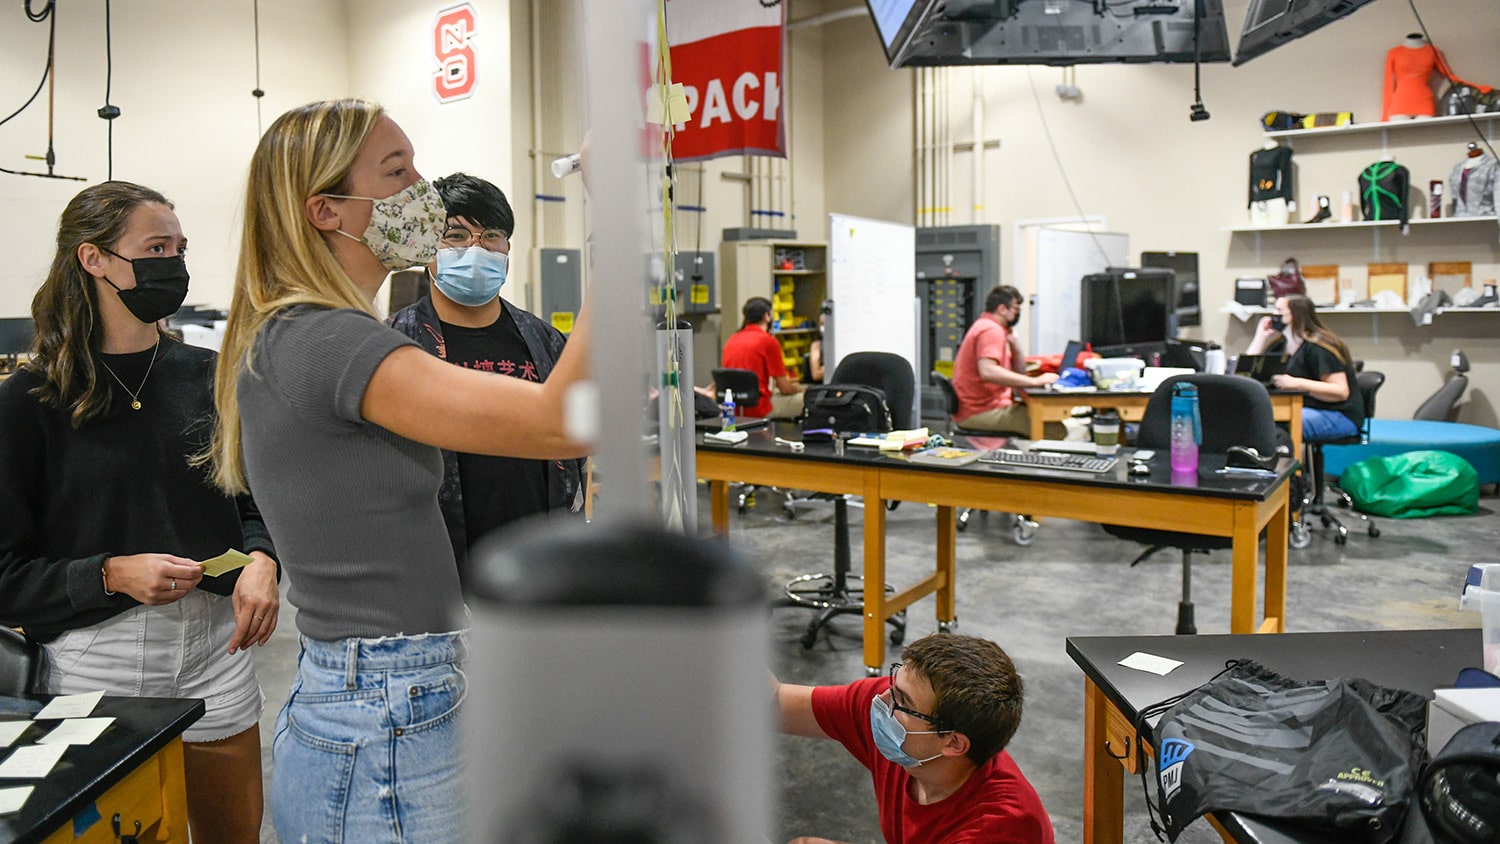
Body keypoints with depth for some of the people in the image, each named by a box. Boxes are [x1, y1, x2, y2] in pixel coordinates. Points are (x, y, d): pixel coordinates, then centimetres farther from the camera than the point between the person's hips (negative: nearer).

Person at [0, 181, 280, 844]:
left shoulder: (208, 377, 5)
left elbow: (254, 506, 11)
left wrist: (260, 560, -8)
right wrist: (110, 575, -19)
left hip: (213, 648, 3)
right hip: (93, 669, -3)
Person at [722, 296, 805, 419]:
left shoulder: (731, 339, 9)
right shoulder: (769, 341, -10)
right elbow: (785, 389, -7)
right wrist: (802, 388, 17)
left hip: (733, 409, 7)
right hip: (757, 408, -7)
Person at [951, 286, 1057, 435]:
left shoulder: (985, 326, 21)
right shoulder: (991, 330, -12)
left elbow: (1019, 371, 21)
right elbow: (988, 372, -31)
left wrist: (1014, 342, 5)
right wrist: (1035, 381, -28)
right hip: (981, 412, -11)